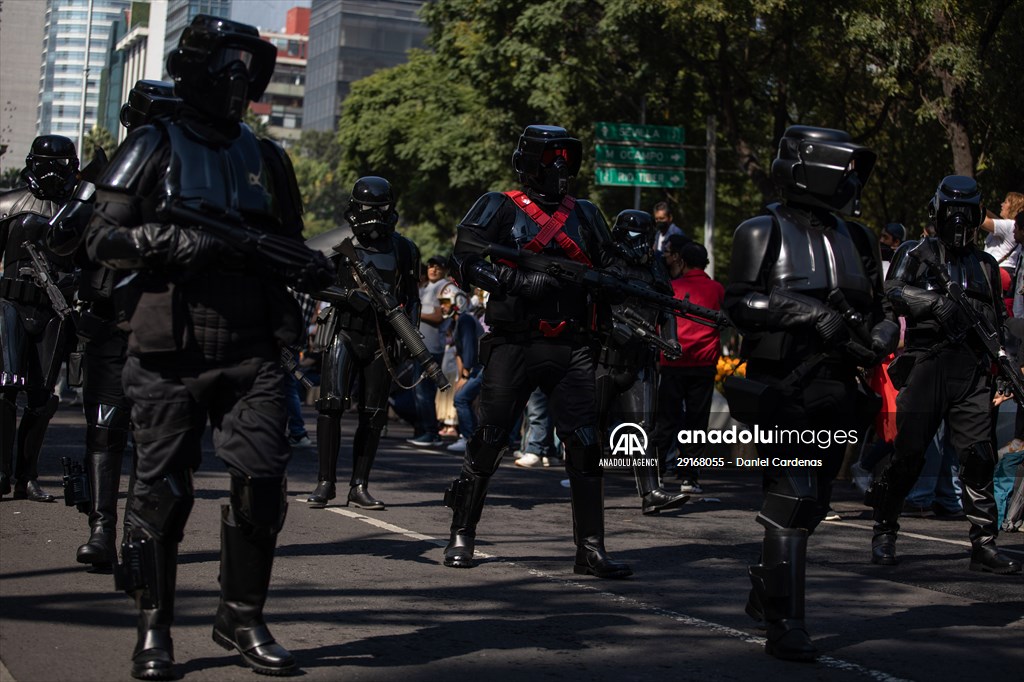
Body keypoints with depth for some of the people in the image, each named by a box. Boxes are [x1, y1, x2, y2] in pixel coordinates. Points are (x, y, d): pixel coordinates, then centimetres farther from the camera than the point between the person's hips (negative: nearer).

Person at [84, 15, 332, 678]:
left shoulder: (265, 157, 16)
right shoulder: (153, 147, 4)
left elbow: (287, 244, 22)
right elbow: (101, 238, -1)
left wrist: (311, 268, -1)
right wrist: (169, 240, -16)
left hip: (253, 355, 3)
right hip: (170, 355, -3)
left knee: (262, 486, -2)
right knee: (162, 492, 2)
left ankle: (243, 619, 13)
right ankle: (155, 627, 14)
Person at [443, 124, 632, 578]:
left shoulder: (584, 215, 16)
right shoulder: (498, 209, 2)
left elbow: (609, 273, 20)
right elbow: (463, 264, -10)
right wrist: (519, 281, -23)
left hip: (570, 349, 4)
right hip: (513, 344, -3)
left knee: (586, 445, -3)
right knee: (488, 441, 1)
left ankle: (590, 549, 2)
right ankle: (461, 536, 16)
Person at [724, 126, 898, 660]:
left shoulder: (855, 238, 14)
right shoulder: (763, 233, -3)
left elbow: (876, 311, 20)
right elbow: (740, 303, -12)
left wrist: (879, 336, -3)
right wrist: (812, 313, -21)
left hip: (835, 393, 7)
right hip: (783, 390, -6)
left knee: (812, 503, 14)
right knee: (793, 501, -13)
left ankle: (765, 592, 33)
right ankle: (784, 625, -8)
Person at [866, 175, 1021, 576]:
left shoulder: (986, 266, 23)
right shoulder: (917, 253, 8)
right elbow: (892, 292, -9)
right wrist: (935, 302, -21)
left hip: (972, 372, 4)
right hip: (926, 364, -3)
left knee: (979, 458, -2)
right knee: (908, 454, -4)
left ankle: (984, 544, 2)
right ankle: (884, 533, 11)